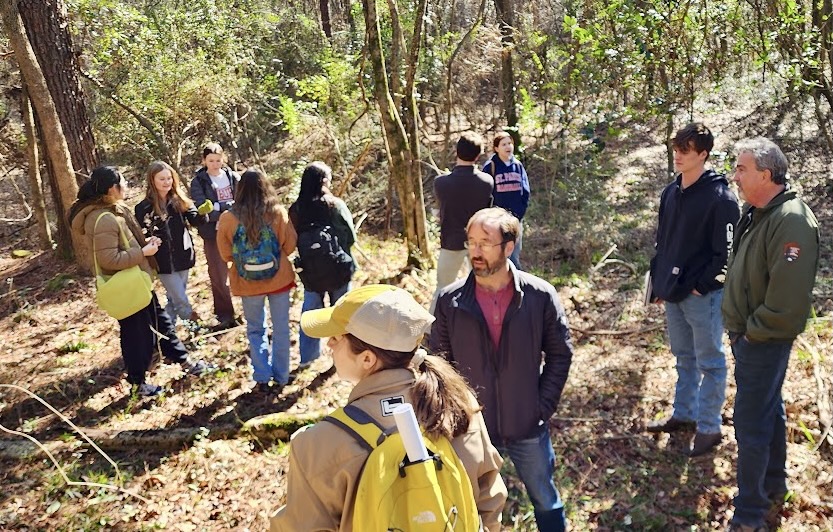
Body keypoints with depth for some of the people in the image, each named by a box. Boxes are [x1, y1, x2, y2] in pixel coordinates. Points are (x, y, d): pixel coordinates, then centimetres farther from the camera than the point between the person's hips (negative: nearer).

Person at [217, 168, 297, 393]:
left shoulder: (228, 218, -12)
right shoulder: (279, 213, -14)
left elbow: (226, 254, -1)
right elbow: (290, 246, -2)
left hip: (248, 282, 0)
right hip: (279, 278, 0)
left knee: (256, 330, 17)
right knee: (281, 329, 13)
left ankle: (262, 378, 19)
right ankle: (280, 377, 22)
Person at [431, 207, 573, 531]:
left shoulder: (540, 295, -12)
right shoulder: (450, 300, -10)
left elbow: (560, 354, -2)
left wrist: (543, 407, -6)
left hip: (528, 426, 0)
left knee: (546, 501, 20)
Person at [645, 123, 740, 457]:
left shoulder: (720, 198, -15)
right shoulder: (671, 193, 8)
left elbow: (726, 251, -16)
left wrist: (702, 286, -15)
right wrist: (660, 281, 12)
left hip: (702, 295, -7)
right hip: (674, 293, 7)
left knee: (709, 362, 7)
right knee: (684, 357, 20)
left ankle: (709, 427, 19)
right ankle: (683, 414, 35)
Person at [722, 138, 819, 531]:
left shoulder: (791, 221, -23)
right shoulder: (754, 211, 7)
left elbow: (788, 297, -27)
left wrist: (753, 332, -16)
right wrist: (739, 328, 14)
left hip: (765, 341, -9)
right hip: (747, 334, 9)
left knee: (751, 425, -2)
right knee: (769, 411, 22)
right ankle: (774, 485, 40)